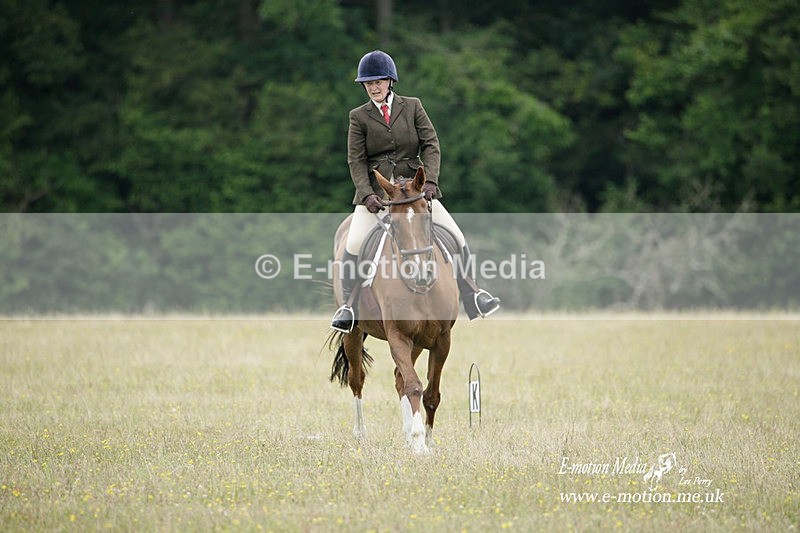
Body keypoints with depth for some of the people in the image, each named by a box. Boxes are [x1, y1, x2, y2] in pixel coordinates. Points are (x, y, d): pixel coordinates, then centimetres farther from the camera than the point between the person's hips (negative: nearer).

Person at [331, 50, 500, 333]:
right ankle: (348, 305, -10)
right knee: (354, 244, -22)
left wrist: (430, 181, -16)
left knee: (456, 238, -8)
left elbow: (431, 145, 0)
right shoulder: (359, 116, 6)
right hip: (374, 190, -1)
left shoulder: (412, 106, 8)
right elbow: (356, 160, -1)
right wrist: (367, 194, -16)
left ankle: (471, 294, 6)